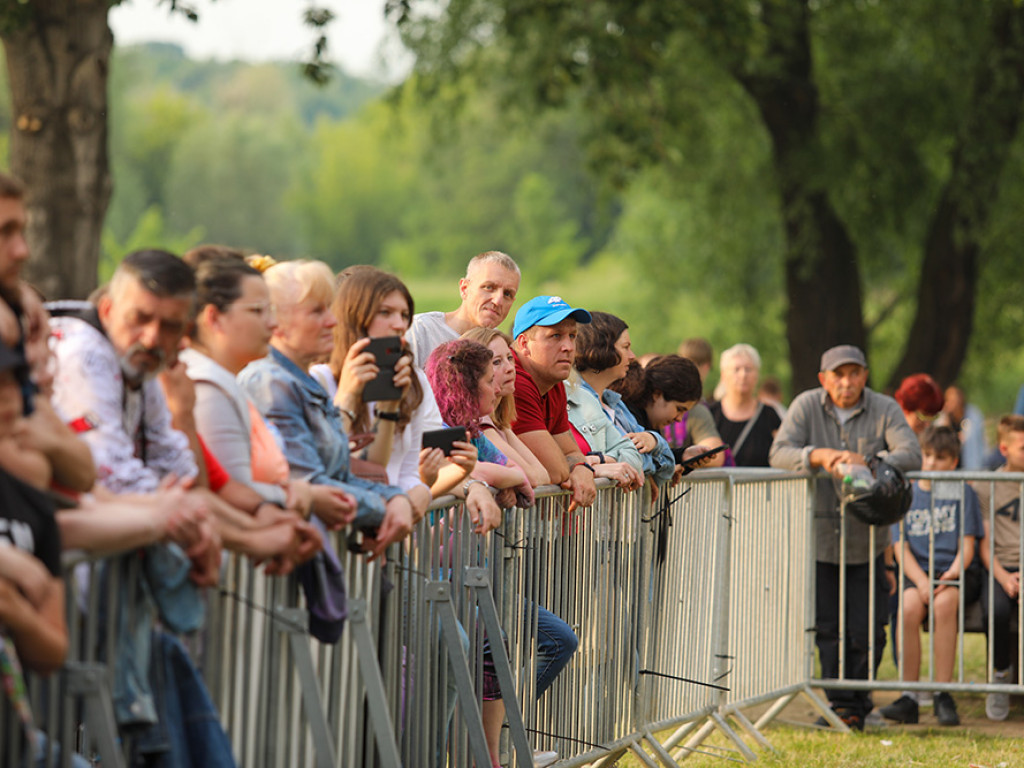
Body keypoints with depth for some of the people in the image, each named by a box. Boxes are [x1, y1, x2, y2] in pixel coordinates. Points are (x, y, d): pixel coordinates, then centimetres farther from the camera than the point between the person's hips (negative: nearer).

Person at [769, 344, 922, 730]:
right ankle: (840, 705, 12)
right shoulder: (806, 406, -1)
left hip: (867, 541, 0)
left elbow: (911, 453, -16)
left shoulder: (884, 409, -2)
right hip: (819, 536, 0)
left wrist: (868, 462, -33)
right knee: (828, 629, 2)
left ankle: (859, 703, 16)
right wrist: (817, 455, -30)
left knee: (868, 632, -1)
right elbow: (778, 454, -11)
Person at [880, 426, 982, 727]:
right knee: (909, 607, -33)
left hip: (955, 573, -1)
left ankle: (943, 695, -31)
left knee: (944, 603, -36)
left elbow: (967, 545, 4)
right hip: (917, 573, 1)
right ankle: (909, 697, -29)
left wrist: (951, 575, -16)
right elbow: (901, 547, 5)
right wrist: (921, 581, -13)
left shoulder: (962, 493, 9)